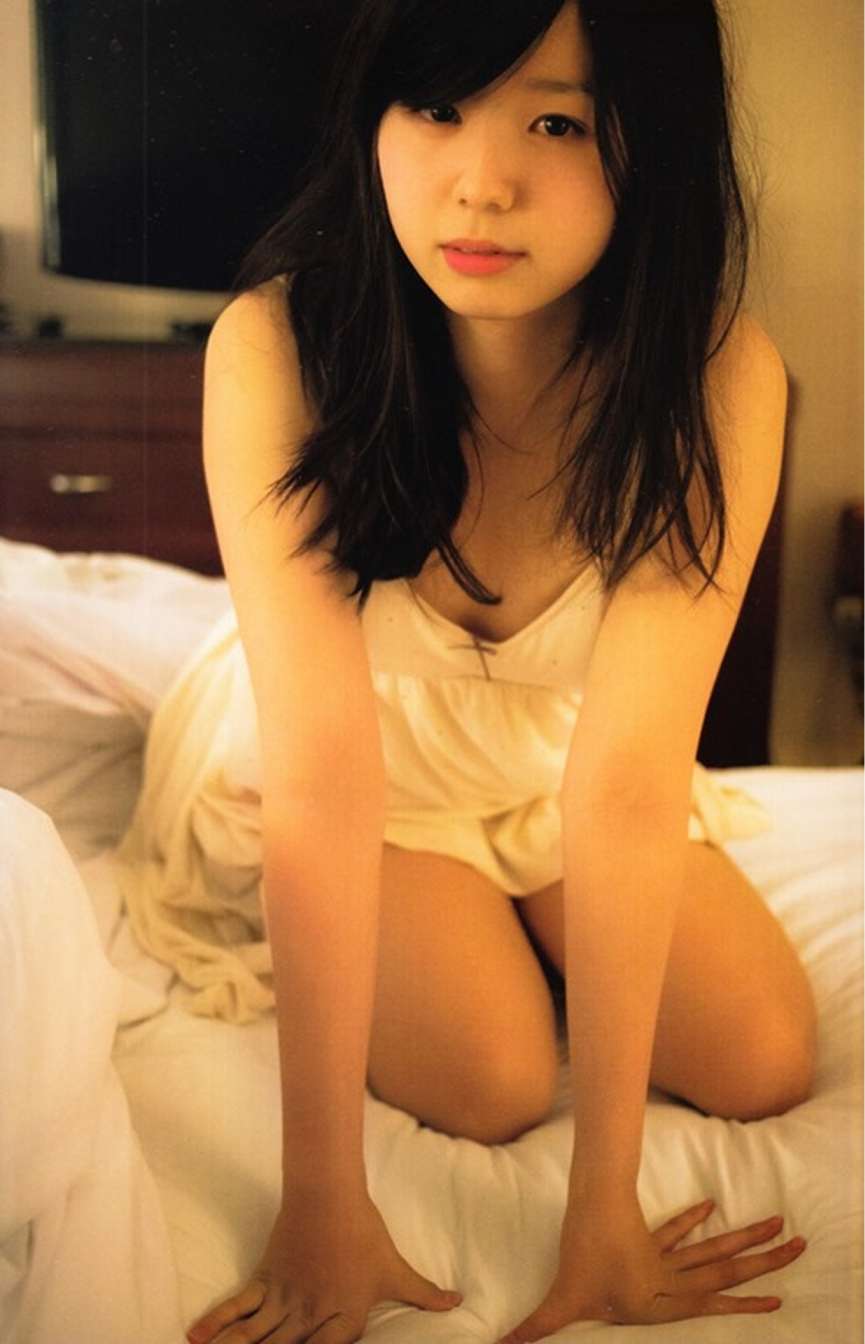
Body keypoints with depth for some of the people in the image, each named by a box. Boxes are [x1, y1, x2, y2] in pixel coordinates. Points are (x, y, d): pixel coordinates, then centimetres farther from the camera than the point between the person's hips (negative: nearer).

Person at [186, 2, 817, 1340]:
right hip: (368, 773, -1)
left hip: (556, 763, 2)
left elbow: (627, 779, -33)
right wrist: (322, 1200, -34)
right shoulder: (276, 348, -32)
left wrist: (604, 1208, -32)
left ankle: (521, 919, 20)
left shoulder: (718, 377, -29)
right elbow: (323, 768, -35)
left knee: (760, 1062, -9)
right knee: (487, 1079, -20)